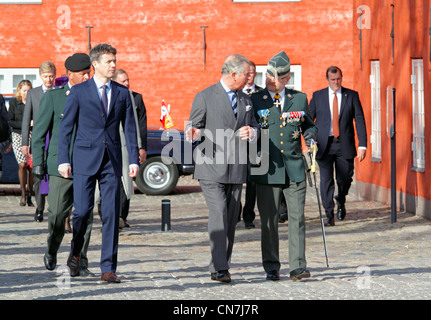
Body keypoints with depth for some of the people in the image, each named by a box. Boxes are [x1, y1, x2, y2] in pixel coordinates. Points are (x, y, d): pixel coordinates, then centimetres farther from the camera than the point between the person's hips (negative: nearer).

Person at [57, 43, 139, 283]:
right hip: (85, 159, -2)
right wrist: (64, 160, -5)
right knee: (83, 210, -6)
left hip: (112, 160, 2)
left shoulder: (122, 93, 10)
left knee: (111, 214, -2)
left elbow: (130, 128, 10)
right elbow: (66, 127, 2)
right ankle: (76, 252, 23)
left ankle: (108, 268, 2)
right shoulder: (79, 92, 2)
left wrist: (134, 160, 2)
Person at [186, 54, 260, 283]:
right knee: (219, 214, -18)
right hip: (211, 167, -6)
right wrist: (193, 132, -23)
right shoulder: (205, 97, 0)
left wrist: (251, 132, -5)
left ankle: (220, 267, 14)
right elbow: (194, 125, 2)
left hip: (236, 169, 6)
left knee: (231, 220, 6)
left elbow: (255, 127, 19)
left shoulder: (245, 100, 17)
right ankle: (219, 268, -18)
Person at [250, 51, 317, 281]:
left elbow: (308, 124, 22)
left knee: (297, 218, -3)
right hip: (267, 170, -1)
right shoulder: (255, 101, 3)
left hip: (294, 168, 1)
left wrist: (310, 132, 1)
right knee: (269, 221, 2)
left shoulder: (299, 98, 10)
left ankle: (298, 267, -1)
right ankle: (271, 268, 12)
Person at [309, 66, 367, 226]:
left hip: (344, 145, 0)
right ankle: (329, 214, 1)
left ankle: (340, 201, 35)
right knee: (326, 180, -6)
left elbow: (359, 121, 2)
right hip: (324, 145, 0)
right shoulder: (318, 96, 6)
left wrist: (362, 145, -6)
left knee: (345, 179, 4)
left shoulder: (352, 96, 5)